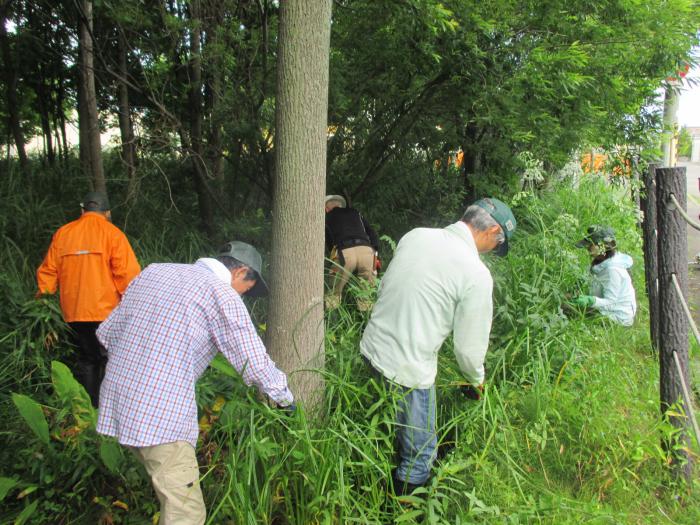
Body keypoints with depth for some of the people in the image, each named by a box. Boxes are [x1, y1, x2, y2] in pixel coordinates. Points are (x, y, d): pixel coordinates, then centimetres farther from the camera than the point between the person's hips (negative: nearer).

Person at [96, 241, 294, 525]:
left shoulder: (154, 271, 13)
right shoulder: (222, 295, -7)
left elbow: (107, 332, 17)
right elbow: (256, 365, -3)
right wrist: (285, 399, 14)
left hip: (117, 402, 8)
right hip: (162, 415, -8)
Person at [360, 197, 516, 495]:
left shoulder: (415, 235, 2)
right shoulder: (476, 275, -16)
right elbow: (470, 347, -9)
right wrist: (476, 381, 12)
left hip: (370, 348, 8)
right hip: (408, 372, -7)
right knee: (419, 457, 13)